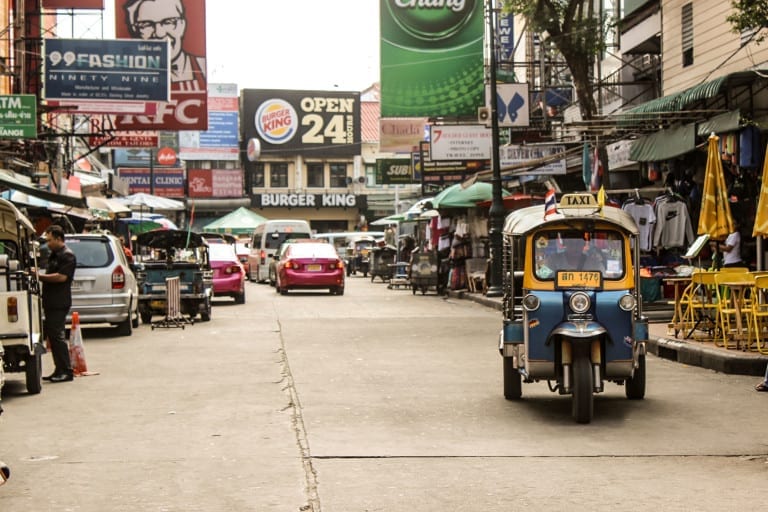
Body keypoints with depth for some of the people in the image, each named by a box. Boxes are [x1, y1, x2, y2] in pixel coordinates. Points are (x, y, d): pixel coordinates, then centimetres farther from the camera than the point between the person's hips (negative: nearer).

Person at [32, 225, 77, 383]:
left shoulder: (67, 256, -10)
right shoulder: (53, 255, 19)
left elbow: (62, 277, -21)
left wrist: (40, 276, -16)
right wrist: (38, 275, 8)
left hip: (59, 303, -10)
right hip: (51, 303, 10)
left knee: (57, 336, -10)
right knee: (52, 336, 10)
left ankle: (66, 371, -7)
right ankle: (59, 370, 15)